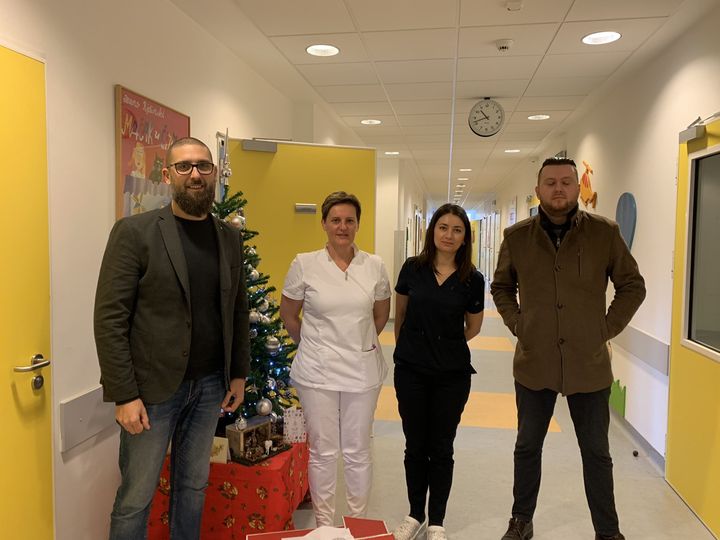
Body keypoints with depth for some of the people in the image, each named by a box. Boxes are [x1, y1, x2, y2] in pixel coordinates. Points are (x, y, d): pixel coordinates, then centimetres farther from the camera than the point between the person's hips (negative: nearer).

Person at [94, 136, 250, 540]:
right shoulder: (135, 232, -9)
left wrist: (239, 374, 9)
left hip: (211, 385, 5)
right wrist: (124, 395, -14)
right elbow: (109, 319, -12)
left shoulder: (230, 237, 5)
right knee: (136, 498, 8)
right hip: (153, 388, -4)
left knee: (194, 486, 17)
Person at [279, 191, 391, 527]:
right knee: (323, 452, 10)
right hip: (317, 371, -1)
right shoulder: (304, 264, -5)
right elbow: (288, 315, 6)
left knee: (358, 451, 12)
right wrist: (312, 346, 9)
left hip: (363, 370, 2)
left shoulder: (374, 266, -1)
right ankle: (324, 524, 29)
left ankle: (359, 522, 32)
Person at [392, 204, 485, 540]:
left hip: (452, 374, -1)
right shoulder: (412, 268, -4)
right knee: (415, 445, 13)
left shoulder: (472, 279, -7)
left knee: (441, 448, 10)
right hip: (411, 372, 1)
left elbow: (473, 327, 8)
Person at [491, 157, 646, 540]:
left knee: (596, 453, 13)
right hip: (534, 364, 1)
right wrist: (517, 325, 2)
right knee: (527, 447, 15)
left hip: (589, 365, -1)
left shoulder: (605, 233, -4)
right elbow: (501, 287, 13)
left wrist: (608, 327, -3)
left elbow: (632, 286, 6)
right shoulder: (516, 237, -1)